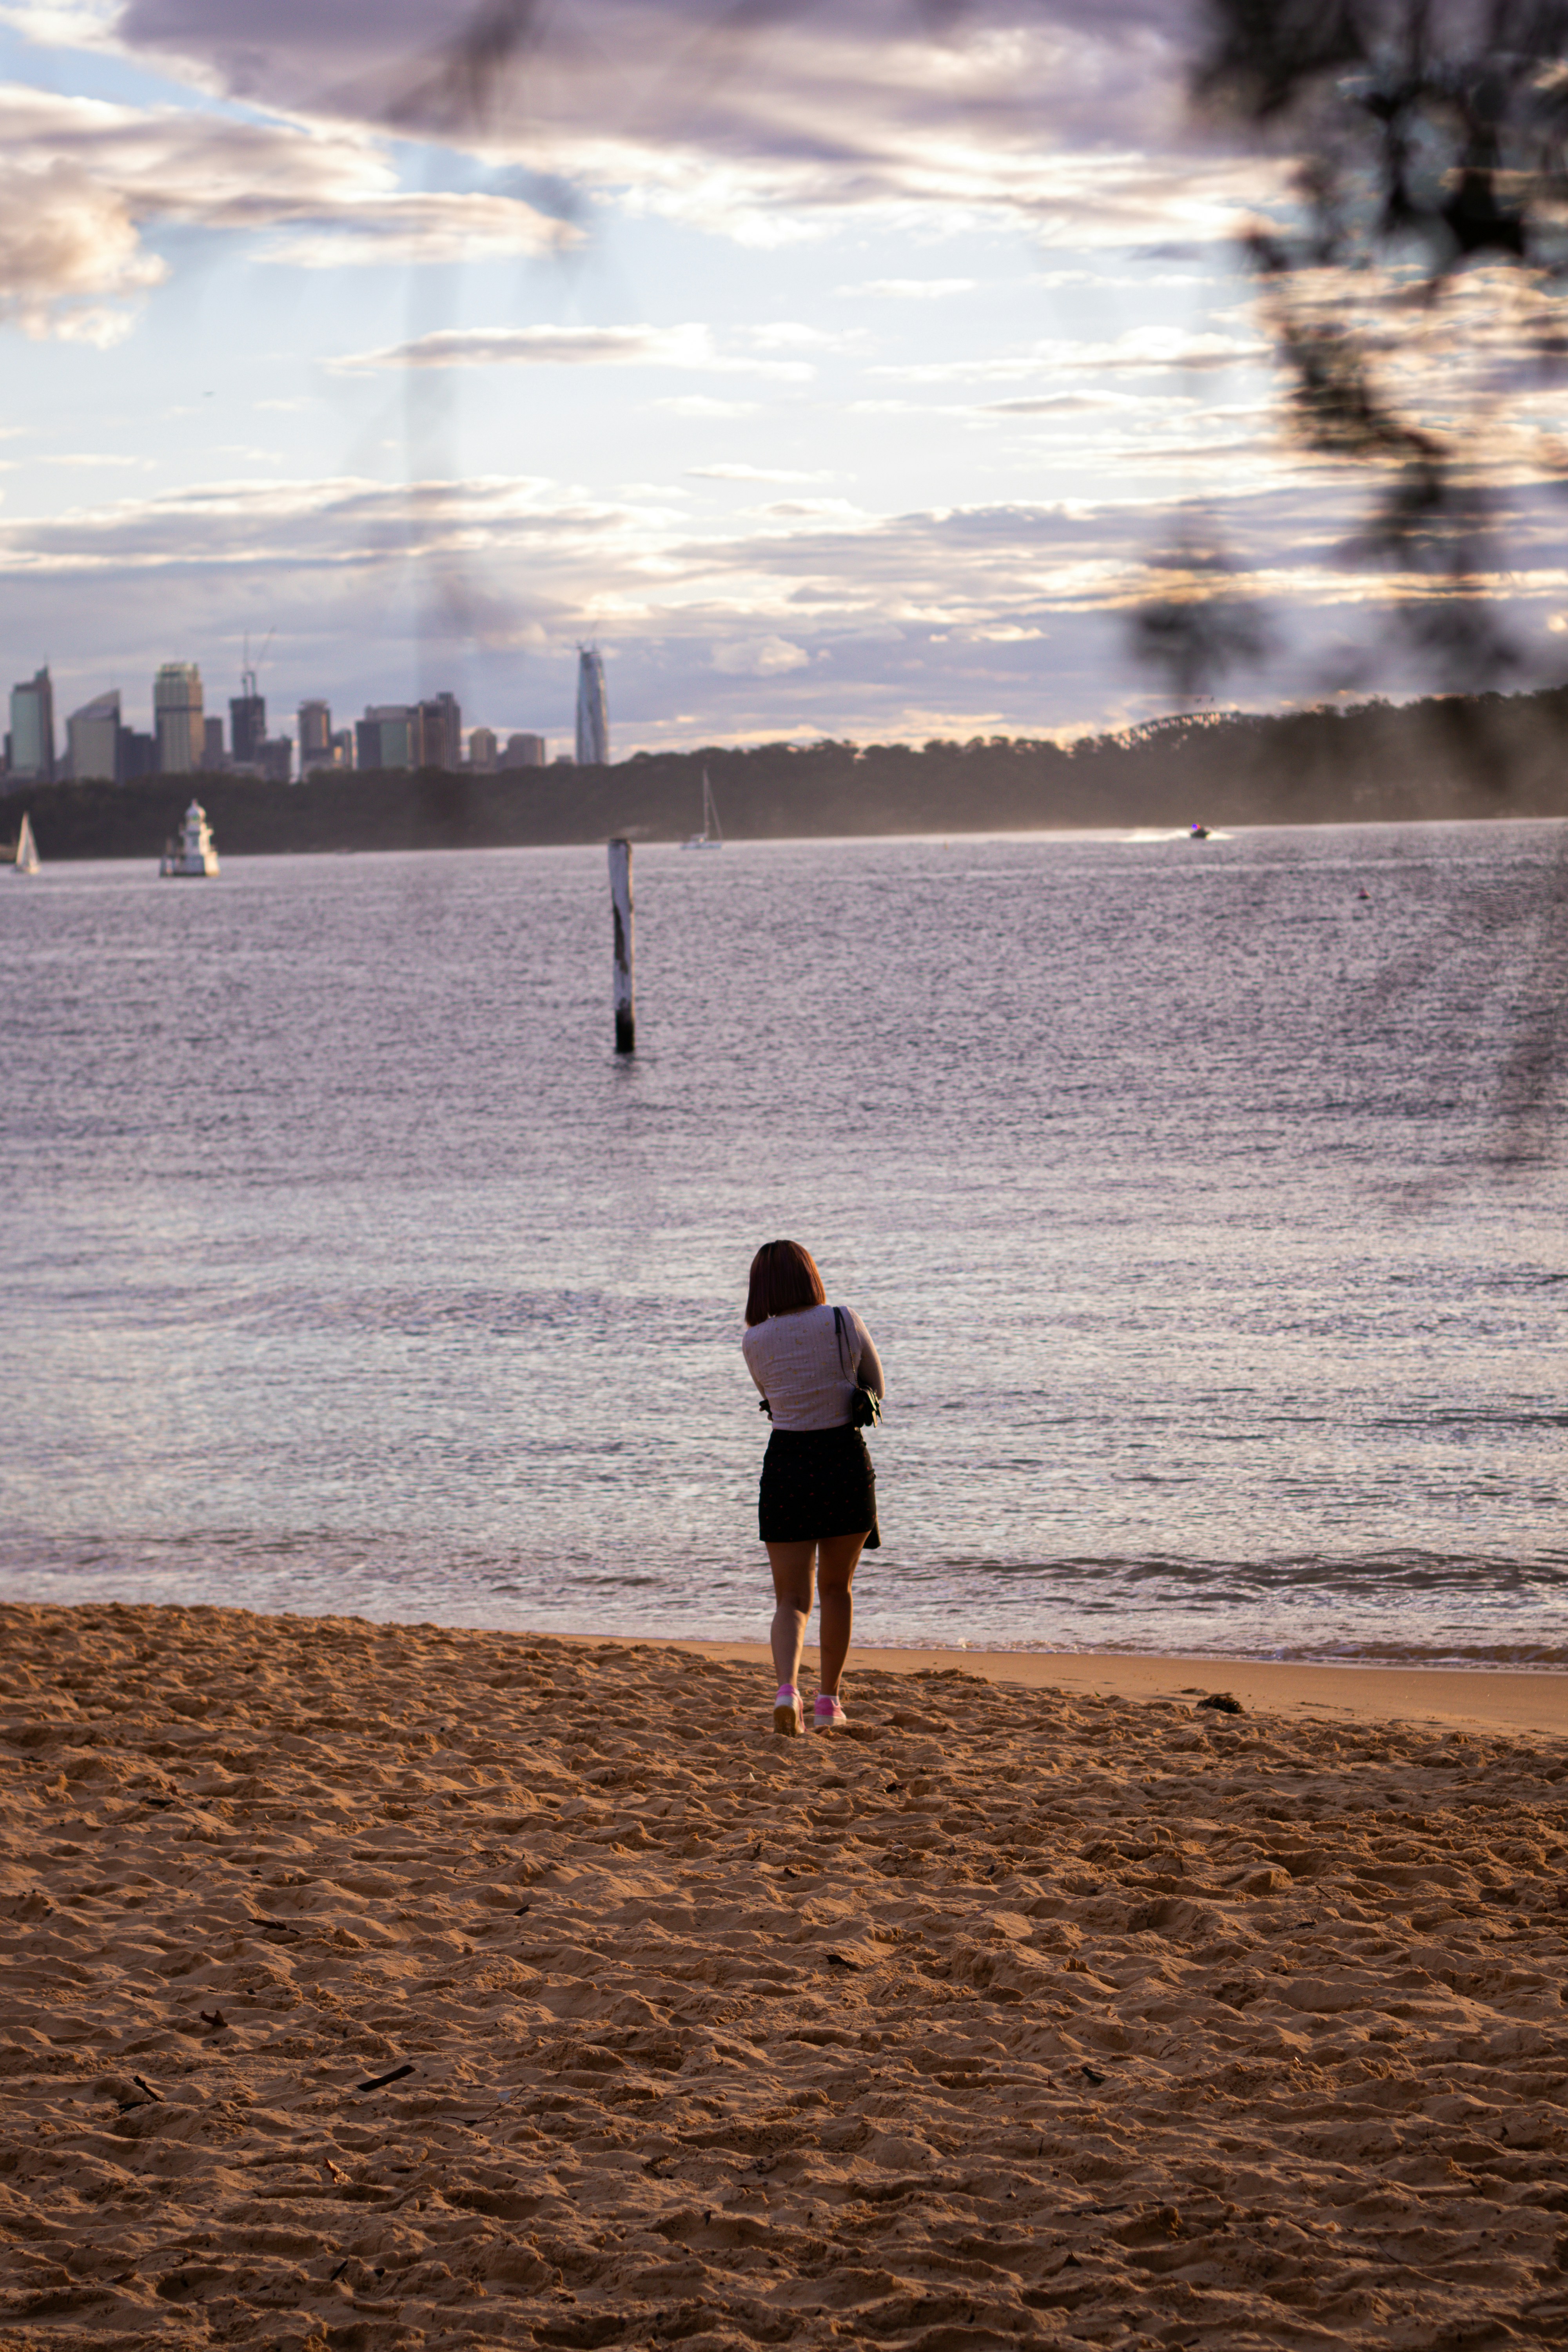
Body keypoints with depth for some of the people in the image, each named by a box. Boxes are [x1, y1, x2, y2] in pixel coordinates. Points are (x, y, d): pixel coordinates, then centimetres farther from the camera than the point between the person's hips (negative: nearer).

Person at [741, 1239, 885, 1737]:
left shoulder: (754, 1344, -4)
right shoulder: (845, 1323, -6)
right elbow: (876, 1389, 8)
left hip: (786, 1471, 0)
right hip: (846, 1464, 0)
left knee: (791, 1599, 6)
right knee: (837, 1588, 19)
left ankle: (788, 1687, -20)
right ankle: (829, 1701, 21)